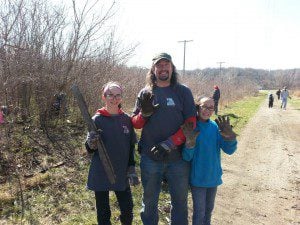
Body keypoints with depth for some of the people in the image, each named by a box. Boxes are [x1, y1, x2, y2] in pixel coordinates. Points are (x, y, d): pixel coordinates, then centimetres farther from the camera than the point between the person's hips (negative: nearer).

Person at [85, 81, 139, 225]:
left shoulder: (126, 119, 0)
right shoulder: (97, 120, -8)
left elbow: (131, 147, 8)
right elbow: (90, 150, -3)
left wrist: (131, 169, 3)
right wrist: (91, 144, -25)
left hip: (121, 174, 2)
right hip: (101, 174, -2)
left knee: (127, 210, 11)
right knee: (103, 213, 12)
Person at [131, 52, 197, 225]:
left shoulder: (183, 91, -1)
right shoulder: (145, 93, 4)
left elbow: (191, 124, -7)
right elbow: (135, 124, 5)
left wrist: (168, 144, -17)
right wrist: (144, 113, -17)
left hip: (178, 158, -1)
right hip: (150, 158, 1)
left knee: (180, 201, 13)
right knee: (149, 200, 17)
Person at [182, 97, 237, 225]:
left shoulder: (216, 127, -4)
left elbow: (229, 150, -10)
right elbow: (186, 157, -18)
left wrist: (229, 136, -29)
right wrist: (190, 142, -37)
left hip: (213, 176, 4)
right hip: (198, 177, -4)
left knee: (209, 208, 23)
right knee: (199, 211, 7)